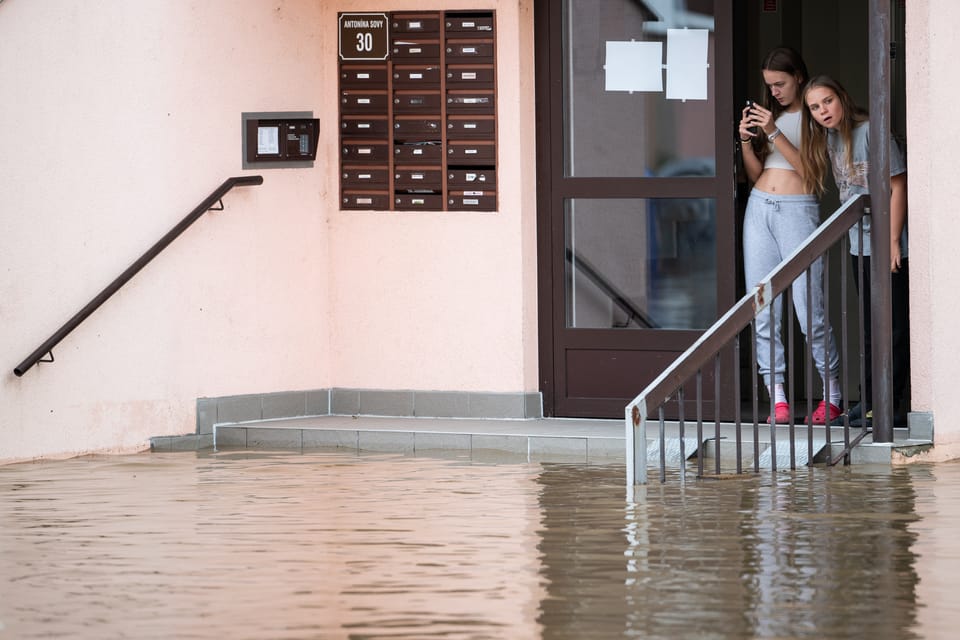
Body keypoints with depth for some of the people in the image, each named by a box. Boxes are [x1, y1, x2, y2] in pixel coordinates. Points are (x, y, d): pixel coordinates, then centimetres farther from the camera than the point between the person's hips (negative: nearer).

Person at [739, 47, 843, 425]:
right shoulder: (768, 114, 16)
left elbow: (809, 169, -10)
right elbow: (755, 173, 16)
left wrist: (774, 133, -16)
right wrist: (747, 141, -2)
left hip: (797, 210, -6)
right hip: (759, 209, 6)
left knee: (810, 312, -8)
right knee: (763, 311, -1)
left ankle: (832, 395, 6)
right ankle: (777, 397, 2)